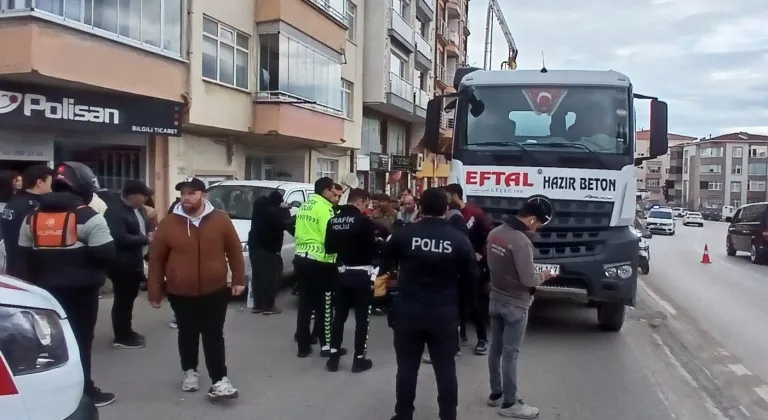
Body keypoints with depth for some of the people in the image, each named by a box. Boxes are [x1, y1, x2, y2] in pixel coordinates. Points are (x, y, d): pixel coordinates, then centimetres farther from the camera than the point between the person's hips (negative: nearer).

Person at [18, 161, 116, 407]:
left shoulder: (32, 217, 7)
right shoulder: (88, 217, -14)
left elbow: (24, 255, 10)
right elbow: (106, 254, -16)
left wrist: (37, 281, 18)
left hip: (46, 289, 6)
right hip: (81, 289, -6)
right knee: (80, 339, 3)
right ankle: (84, 392, 11)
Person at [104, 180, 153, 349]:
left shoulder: (139, 209, 12)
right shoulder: (115, 211, -19)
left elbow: (144, 227, 24)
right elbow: (120, 238, -27)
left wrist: (150, 234, 0)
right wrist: (146, 239, -18)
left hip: (135, 262, 9)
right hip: (122, 265, -9)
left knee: (129, 298, 18)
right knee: (123, 300, -1)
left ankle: (127, 331, 30)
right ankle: (121, 338, 10)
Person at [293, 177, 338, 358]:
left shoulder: (304, 206, 13)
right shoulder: (324, 208, -13)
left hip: (301, 258, 8)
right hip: (319, 262, -8)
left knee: (305, 302, 14)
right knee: (324, 304, 4)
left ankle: (303, 344, 20)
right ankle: (326, 344, 12)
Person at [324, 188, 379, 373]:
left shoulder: (333, 220, 3)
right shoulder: (364, 221, -16)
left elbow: (328, 248, 9)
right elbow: (373, 249, -15)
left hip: (342, 272, 6)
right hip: (361, 274, -6)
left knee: (339, 314, 15)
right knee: (362, 317, 5)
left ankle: (333, 356, 18)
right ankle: (359, 359, 11)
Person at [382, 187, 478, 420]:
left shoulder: (404, 233, -8)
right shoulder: (460, 239, -7)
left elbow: (384, 265, 6)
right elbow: (471, 279, -1)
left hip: (408, 313, 0)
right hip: (445, 316, 0)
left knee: (407, 368, 12)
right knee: (445, 369, 11)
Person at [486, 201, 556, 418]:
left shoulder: (495, 233, 0)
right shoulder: (521, 241, -25)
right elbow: (528, 280, -22)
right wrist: (543, 275, -3)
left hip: (496, 299, 8)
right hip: (515, 305, -8)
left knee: (495, 349, 16)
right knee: (510, 353, 2)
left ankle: (496, 394, 29)